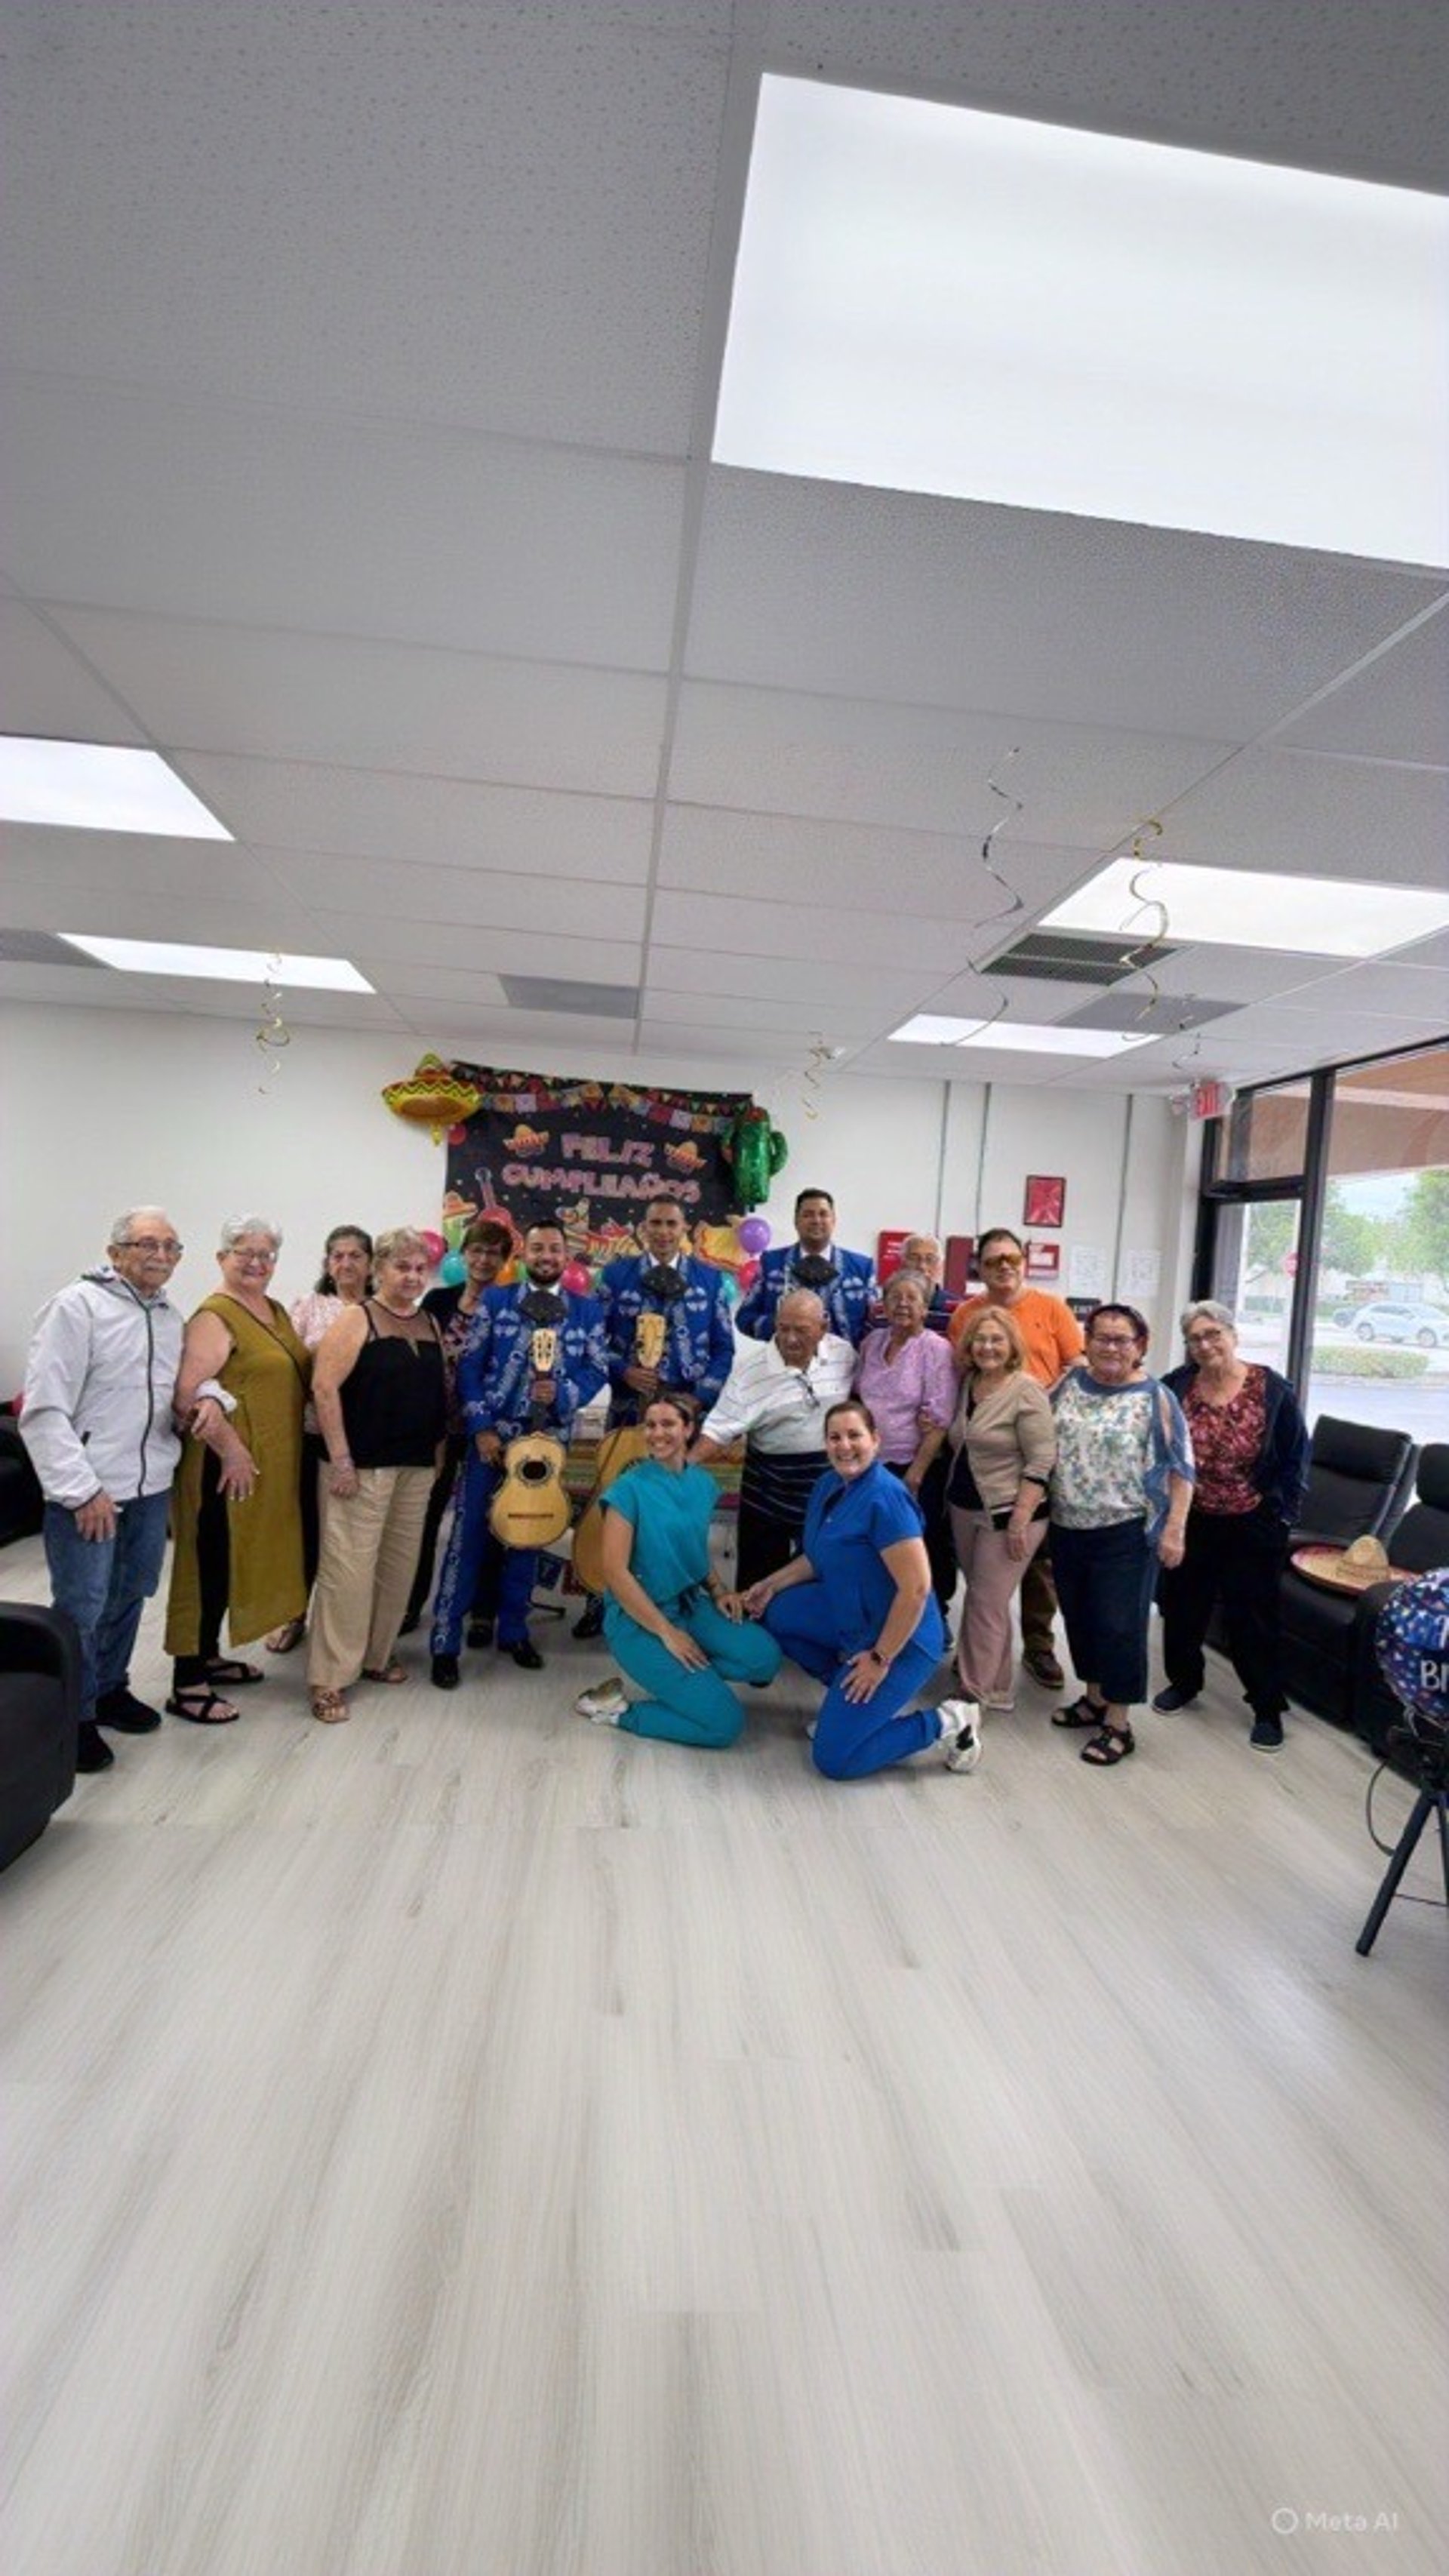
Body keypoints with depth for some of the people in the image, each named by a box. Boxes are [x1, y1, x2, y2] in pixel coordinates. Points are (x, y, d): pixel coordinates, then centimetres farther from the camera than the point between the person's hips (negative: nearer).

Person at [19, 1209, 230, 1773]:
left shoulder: (170, 1316, 10)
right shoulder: (77, 1305, -12)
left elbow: (188, 1376, 21)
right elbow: (44, 1409, -15)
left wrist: (210, 1394, -4)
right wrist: (81, 1489, -19)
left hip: (151, 1488, 7)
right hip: (88, 1491, -7)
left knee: (129, 1598, 19)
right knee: (81, 1609, 3)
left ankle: (110, 1689, 37)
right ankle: (74, 1717, 20)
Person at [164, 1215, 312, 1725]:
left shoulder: (276, 1311, 13)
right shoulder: (215, 1316, -13)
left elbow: (295, 1376, 22)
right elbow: (189, 1394, -23)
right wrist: (230, 1447, -24)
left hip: (275, 1465, 9)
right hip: (229, 1465, -8)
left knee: (239, 1561, 18)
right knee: (210, 1566, 0)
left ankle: (208, 1656, 33)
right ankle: (187, 1684, 10)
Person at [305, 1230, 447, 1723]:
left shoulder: (431, 1324, 12)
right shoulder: (357, 1320, -7)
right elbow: (324, 1387, -14)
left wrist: (438, 1450, 9)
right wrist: (340, 1459, -18)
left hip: (417, 1467, 7)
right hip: (363, 1464, -6)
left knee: (399, 1565, 13)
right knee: (349, 1567, -3)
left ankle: (375, 1655, 29)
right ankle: (329, 1678, 8)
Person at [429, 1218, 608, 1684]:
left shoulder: (588, 1310, 6)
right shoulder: (495, 1300, 2)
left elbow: (597, 1370, 2)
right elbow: (469, 1366, -1)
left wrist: (562, 1394, -18)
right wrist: (480, 1427, -10)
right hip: (492, 1435, -2)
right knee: (469, 1535, -1)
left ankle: (514, 1631, 27)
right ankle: (446, 1641, 8)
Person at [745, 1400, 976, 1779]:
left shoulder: (884, 1498, -26)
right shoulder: (831, 1484, 3)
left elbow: (917, 1588, -27)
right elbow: (823, 1557, 19)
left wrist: (880, 1659, -21)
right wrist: (772, 1584, 11)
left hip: (898, 1639, -9)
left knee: (834, 1758, -8)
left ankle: (944, 1723, 4)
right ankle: (851, 1697, 18)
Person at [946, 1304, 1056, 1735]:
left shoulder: (1026, 1391, -14)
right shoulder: (967, 1383, 7)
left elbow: (1041, 1463, -17)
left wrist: (1019, 1522, -20)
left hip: (1007, 1514, -7)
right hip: (965, 1510, 7)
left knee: (986, 1603, -1)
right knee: (984, 1599, 15)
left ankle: (976, 1695, 10)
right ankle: (995, 1689, 27)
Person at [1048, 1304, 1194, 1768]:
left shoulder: (1155, 1398, -9)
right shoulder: (1071, 1383, 4)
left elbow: (1180, 1469, -8)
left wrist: (1174, 1529, -13)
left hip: (1126, 1533, -5)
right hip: (1068, 1528, 5)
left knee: (1119, 1625, 1)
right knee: (1080, 1617, 16)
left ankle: (1118, 1723, 13)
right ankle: (1093, 1698, 34)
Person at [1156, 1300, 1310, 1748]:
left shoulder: (1272, 1390, -10)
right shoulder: (1174, 1388, -8)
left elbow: (1295, 1458, -2)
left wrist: (1278, 1510, -5)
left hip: (1251, 1526, -2)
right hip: (1188, 1522, 2)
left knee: (1254, 1617, 7)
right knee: (1181, 1606, 16)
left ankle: (1267, 1708, 23)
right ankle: (1184, 1681, 38)